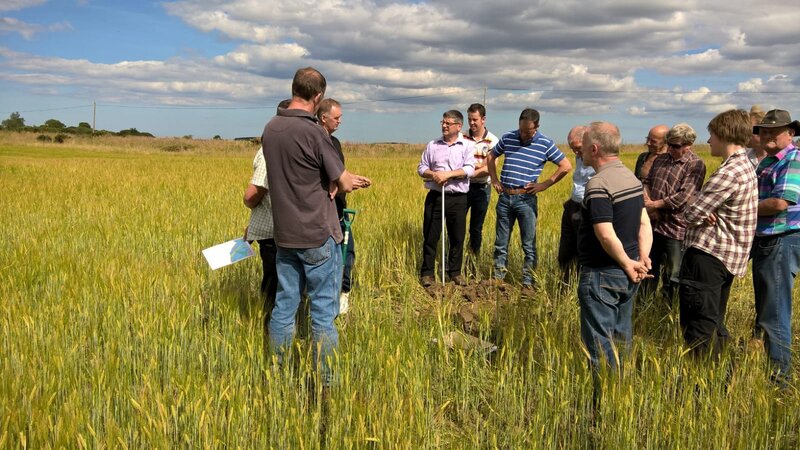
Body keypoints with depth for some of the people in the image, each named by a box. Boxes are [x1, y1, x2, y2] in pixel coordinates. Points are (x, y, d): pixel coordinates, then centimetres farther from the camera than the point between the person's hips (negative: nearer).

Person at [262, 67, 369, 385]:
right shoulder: (313, 132, -17)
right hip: (318, 236, -6)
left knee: (284, 306, 13)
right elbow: (344, 184, -10)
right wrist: (344, 181, 13)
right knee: (323, 311, 3)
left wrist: (334, 180, 6)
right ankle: (326, 383, 11)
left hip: (284, 235, 7)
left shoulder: (270, 129, 5)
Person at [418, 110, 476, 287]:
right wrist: (433, 175, -11)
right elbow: (421, 168, 9)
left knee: (457, 237, 6)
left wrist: (448, 174, -19)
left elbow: (469, 169, -10)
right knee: (430, 236, 3)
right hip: (435, 196, 1)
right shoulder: (432, 145, 9)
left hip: (458, 198, -1)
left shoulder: (467, 146, 2)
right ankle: (427, 273, 13)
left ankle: (455, 272, 21)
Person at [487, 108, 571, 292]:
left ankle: (528, 284, 12)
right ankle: (498, 278, 21)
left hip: (526, 199, -3)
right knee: (500, 244, 10)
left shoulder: (545, 144, -5)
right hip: (504, 198, 3)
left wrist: (545, 184, -6)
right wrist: (494, 179, 9)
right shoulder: (507, 138, 4)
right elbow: (491, 157, 20)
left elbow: (566, 166, -1)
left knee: (529, 246, 2)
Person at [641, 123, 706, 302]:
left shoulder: (696, 165, -10)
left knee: (672, 276, 5)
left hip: (675, 229, -6)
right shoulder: (660, 159, 10)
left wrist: (654, 204, -14)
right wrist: (647, 200, -8)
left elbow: (683, 196, -19)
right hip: (653, 225, 6)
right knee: (649, 269, 17)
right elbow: (646, 182, 12)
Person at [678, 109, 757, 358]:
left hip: (708, 254, -10)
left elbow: (691, 215, -20)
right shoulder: (745, 165, 14)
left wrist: (693, 204, 1)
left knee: (698, 329, -3)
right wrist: (702, 206, -9)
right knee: (714, 323, 20)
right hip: (728, 256, 11)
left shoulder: (729, 173, -21)